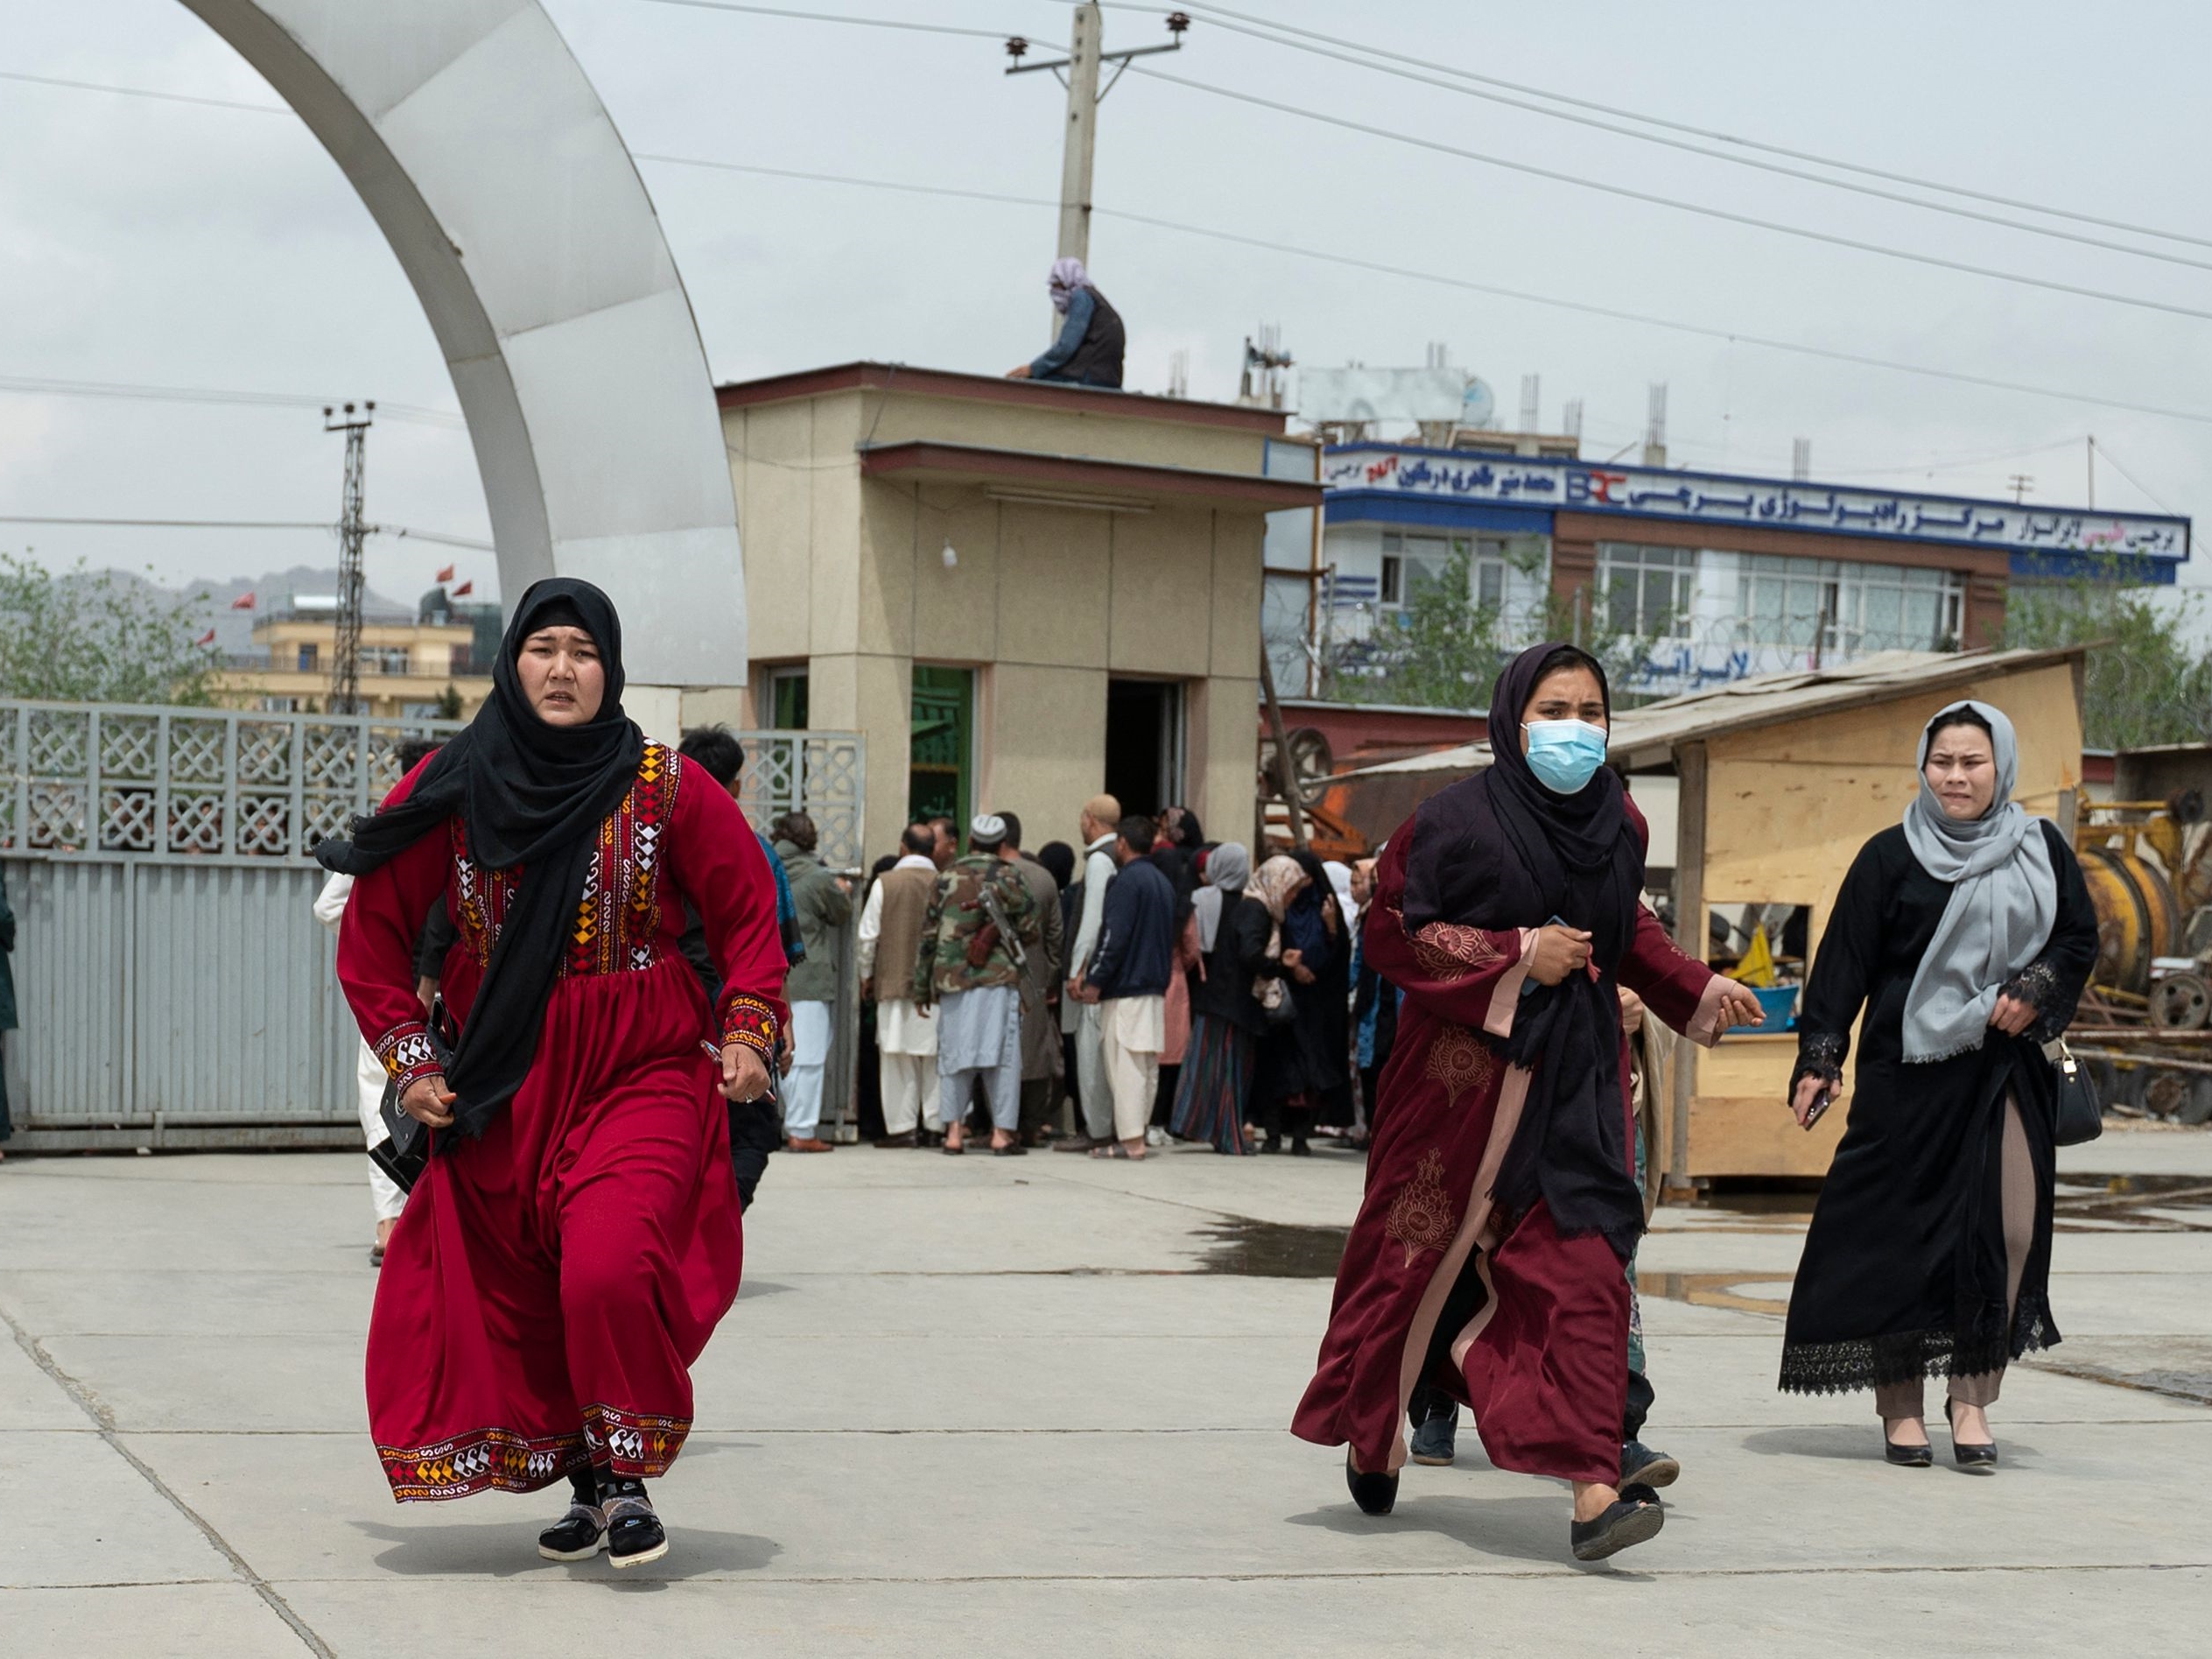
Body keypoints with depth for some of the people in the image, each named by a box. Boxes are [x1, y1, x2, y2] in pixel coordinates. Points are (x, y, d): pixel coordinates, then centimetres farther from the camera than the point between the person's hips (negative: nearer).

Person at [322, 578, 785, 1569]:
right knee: (518, 1296, 6)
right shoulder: (452, 791, 0)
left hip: (642, 1080, -3)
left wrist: (749, 1033, -3)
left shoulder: (665, 788, -3)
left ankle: (627, 1476, -2)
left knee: (611, 1273, -21)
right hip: (504, 1088, 3)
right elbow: (373, 928, 9)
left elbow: (749, 912, 7)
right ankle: (584, 1487, 24)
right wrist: (409, 1061, 5)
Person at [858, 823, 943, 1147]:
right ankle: (936, 1125, 9)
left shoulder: (885, 884, -6)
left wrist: (866, 975, 12)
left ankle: (902, 1127, 3)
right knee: (935, 1060, 8)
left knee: (899, 1059, 4)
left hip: (894, 983, -1)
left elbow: (868, 936, -2)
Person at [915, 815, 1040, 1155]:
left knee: (953, 1054, 7)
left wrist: (922, 987, 14)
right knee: (1002, 1055, 1)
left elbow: (928, 936, 7)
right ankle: (1002, 1133, -2)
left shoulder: (947, 880, 6)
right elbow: (1031, 932, 4)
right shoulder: (1010, 878, 1)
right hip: (998, 978, -2)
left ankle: (954, 1132, 4)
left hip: (952, 980, 2)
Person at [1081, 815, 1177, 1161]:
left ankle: (1130, 1141, -12)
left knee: (1124, 1065, -8)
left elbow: (1114, 936, -18)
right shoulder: (1163, 883, 16)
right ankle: (1137, 1134, 14)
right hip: (1156, 987, 9)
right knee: (1147, 1066, 10)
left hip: (1126, 988, -9)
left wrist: (1094, 980, -15)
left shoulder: (1127, 881, -11)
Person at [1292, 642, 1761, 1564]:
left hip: (1576, 1072, 4)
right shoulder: (1458, 820, -10)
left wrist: (1697, 991, 14)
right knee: (1423, 1250, 8)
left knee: (1583, 1263, -9)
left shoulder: (1617, 822, 7)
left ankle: (1591, 1488, -14)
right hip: (1465, 1067, -3)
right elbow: (1393, 933, -13)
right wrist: (1518, 954, -17)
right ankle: (1371, 1433, 34)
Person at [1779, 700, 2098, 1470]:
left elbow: (2080, 938, 13)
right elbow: (1844, 962, -2)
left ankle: (1972, 1395, 4)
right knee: (1904, 1232, -1)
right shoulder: (1890, 857, 0)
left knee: (2010, 1226, -8)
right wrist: (1820, 1058, -9)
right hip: (1910, 1068, -2)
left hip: (2007, 1069, 2)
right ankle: (1901, 1405, 9)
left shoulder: (2041, 851, 8)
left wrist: (2036, 990, -6)